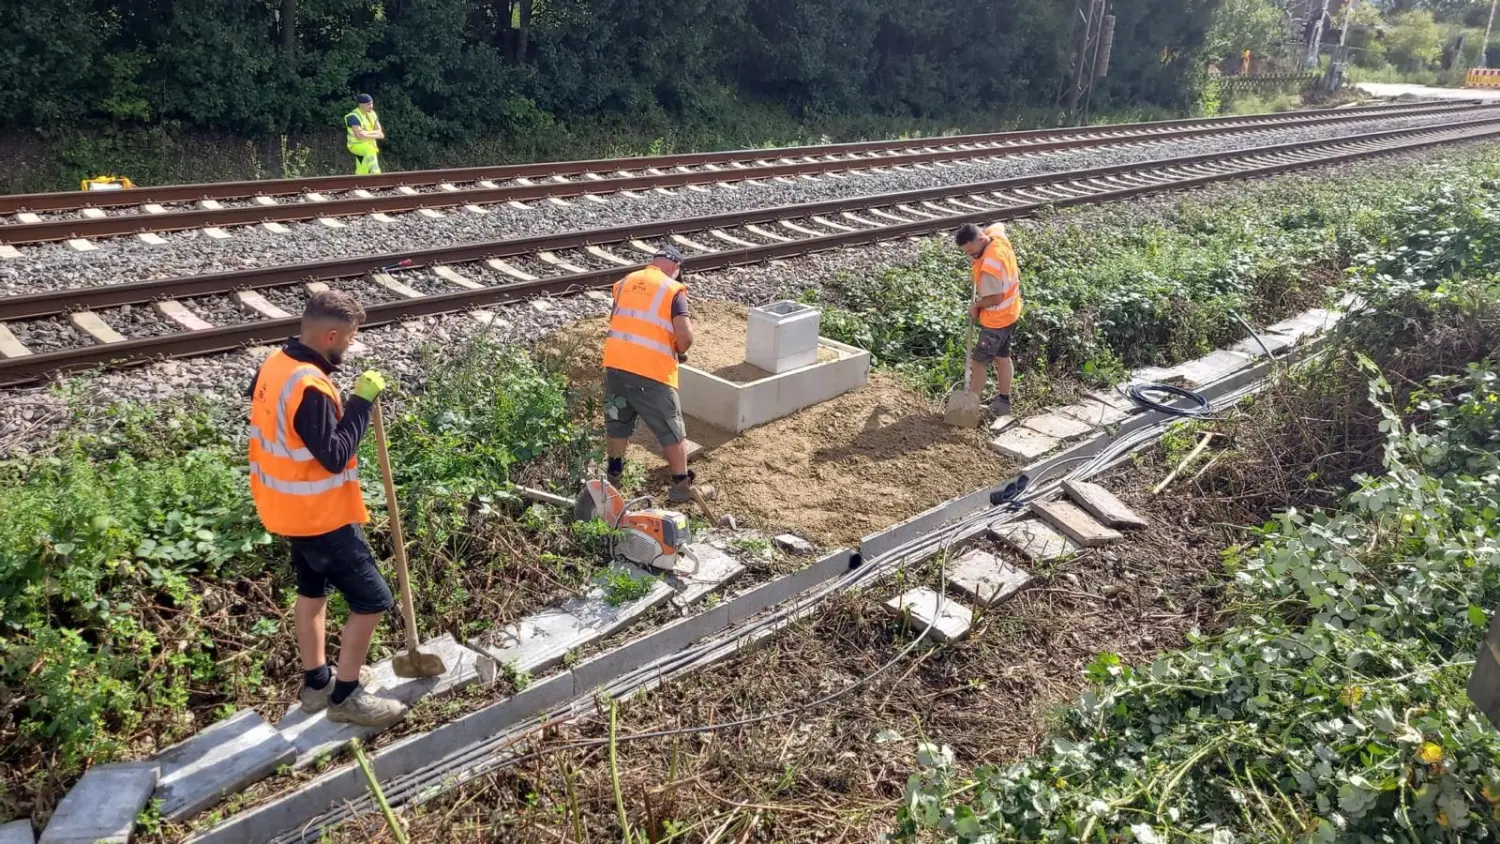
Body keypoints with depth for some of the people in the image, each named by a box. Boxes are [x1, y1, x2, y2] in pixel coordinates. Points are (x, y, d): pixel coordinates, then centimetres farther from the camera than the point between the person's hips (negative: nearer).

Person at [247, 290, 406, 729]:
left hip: (288, 508, 10)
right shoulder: (310, 388, -30)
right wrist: (362, 402, -24)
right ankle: (345, 696, 14)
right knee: (372, 599, 1)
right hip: (319, 514, -10)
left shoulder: (275, 365, 1)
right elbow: (335, 457, -28)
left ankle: (316, 680, 39)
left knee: (313, 587, 25)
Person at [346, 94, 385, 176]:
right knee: (370, 150, -37)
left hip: (369, 144, 7)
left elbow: (380, 132, 0)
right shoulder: (354, 117, -18)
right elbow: (360, 136, -26)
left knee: (362, 172, 7)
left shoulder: (372, 114, 4)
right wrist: (375, 135, -15)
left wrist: (366, 133, -18)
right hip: (356, 145, -7)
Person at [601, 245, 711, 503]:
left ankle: (614, 473, 39)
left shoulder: (624, 283, 13)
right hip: (650, 372, -5)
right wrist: (679, 351, 7)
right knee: (671, 430, 8)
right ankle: (682, 486, 13)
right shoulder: (673, 290, -4)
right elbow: (685, 336, -13)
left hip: (614, 364, 5)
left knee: (618, 421, 25)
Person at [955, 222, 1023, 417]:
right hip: (1010, 313, 10)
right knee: (1002, 357, 21)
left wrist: (975, 306, -11)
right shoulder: (997, 235, -7)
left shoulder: (989, 266, -34)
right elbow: (999, 225, 18)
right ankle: (1003, 400, 34)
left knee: (979, 361, 2)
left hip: (996, 320, -10)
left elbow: (995, 298, -26)